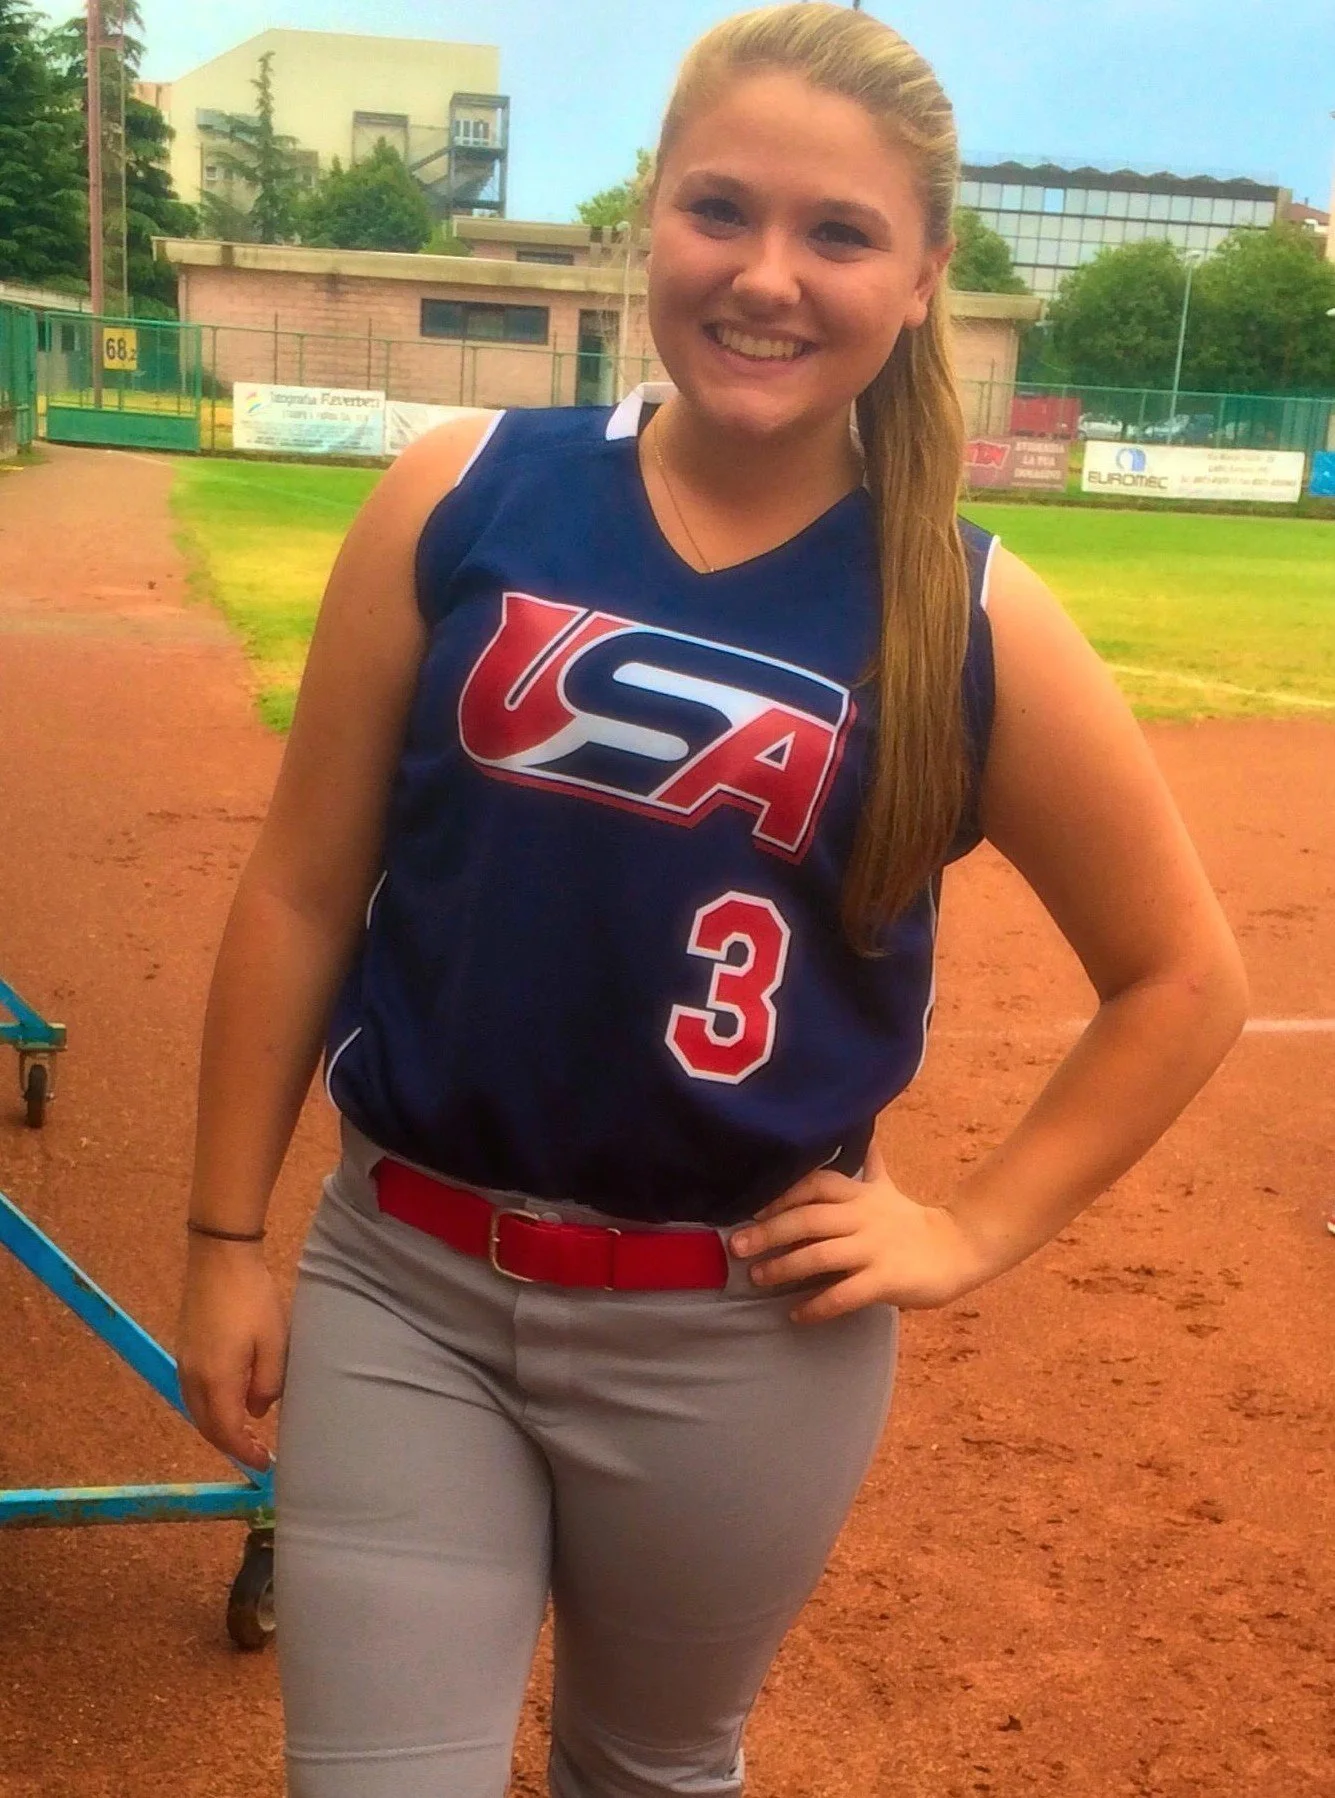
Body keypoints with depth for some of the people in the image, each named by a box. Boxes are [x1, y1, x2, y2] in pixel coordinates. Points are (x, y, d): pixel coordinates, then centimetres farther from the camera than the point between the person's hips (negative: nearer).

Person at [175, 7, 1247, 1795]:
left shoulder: (971, 620, -8)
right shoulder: (462, 499, -6)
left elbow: (1184, 980, 3)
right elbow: (303, 890, -1)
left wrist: (971, 1227, -3)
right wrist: (227, 1235, 2)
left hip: (736, 1333, 0)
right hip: (401, 1283, 0)